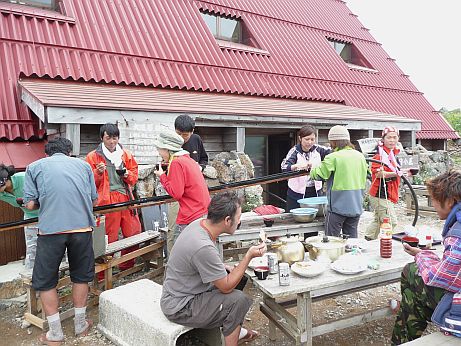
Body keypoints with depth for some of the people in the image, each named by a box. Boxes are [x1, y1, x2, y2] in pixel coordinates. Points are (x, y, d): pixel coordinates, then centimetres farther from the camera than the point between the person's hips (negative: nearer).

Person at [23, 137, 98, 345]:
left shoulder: (35, 166, 13)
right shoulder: (83, 165, 18)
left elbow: (30, 204, 7)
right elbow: (94, 200, 17)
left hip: (50, 229, -2)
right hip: (82, 227, 2)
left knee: (45, 281, 16)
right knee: (81, 276, 21)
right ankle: (80, 325, 34)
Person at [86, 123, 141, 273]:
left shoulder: (126, 155, 15)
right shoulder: (93, 157, 3)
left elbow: (134, 175, 18)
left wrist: (127, 174, -3)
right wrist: (98, 173, -16)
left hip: (126, 199, 4)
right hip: (106, 201, -4)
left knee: (134, 234, 6)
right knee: (108, 240, -1)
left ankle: (127, 266, 27)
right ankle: (103, 275, 13)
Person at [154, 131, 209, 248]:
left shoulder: (176, 163, -12)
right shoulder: (188, 160, 15)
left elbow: (176, 193, -15)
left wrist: (162, 176, -5)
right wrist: (166, 174, 12)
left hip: (191, 217, -9)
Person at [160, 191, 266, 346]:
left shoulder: (199, 223, -6)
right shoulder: (203, 247, -33)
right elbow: (226, 287, -21)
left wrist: (226, 269, 2)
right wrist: (249, 256, -22)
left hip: (180, 291, 9)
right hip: (179, 308, -9)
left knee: (233, 277, 13)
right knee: (238, 300, -18)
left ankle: (232, 331, 28)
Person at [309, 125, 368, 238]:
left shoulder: (333, 158, -14)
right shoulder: (360, 156, 7)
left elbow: (319, 174, -9)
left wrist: (312, 167, 10)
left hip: (338, 206, -6)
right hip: (356, 206, 6)